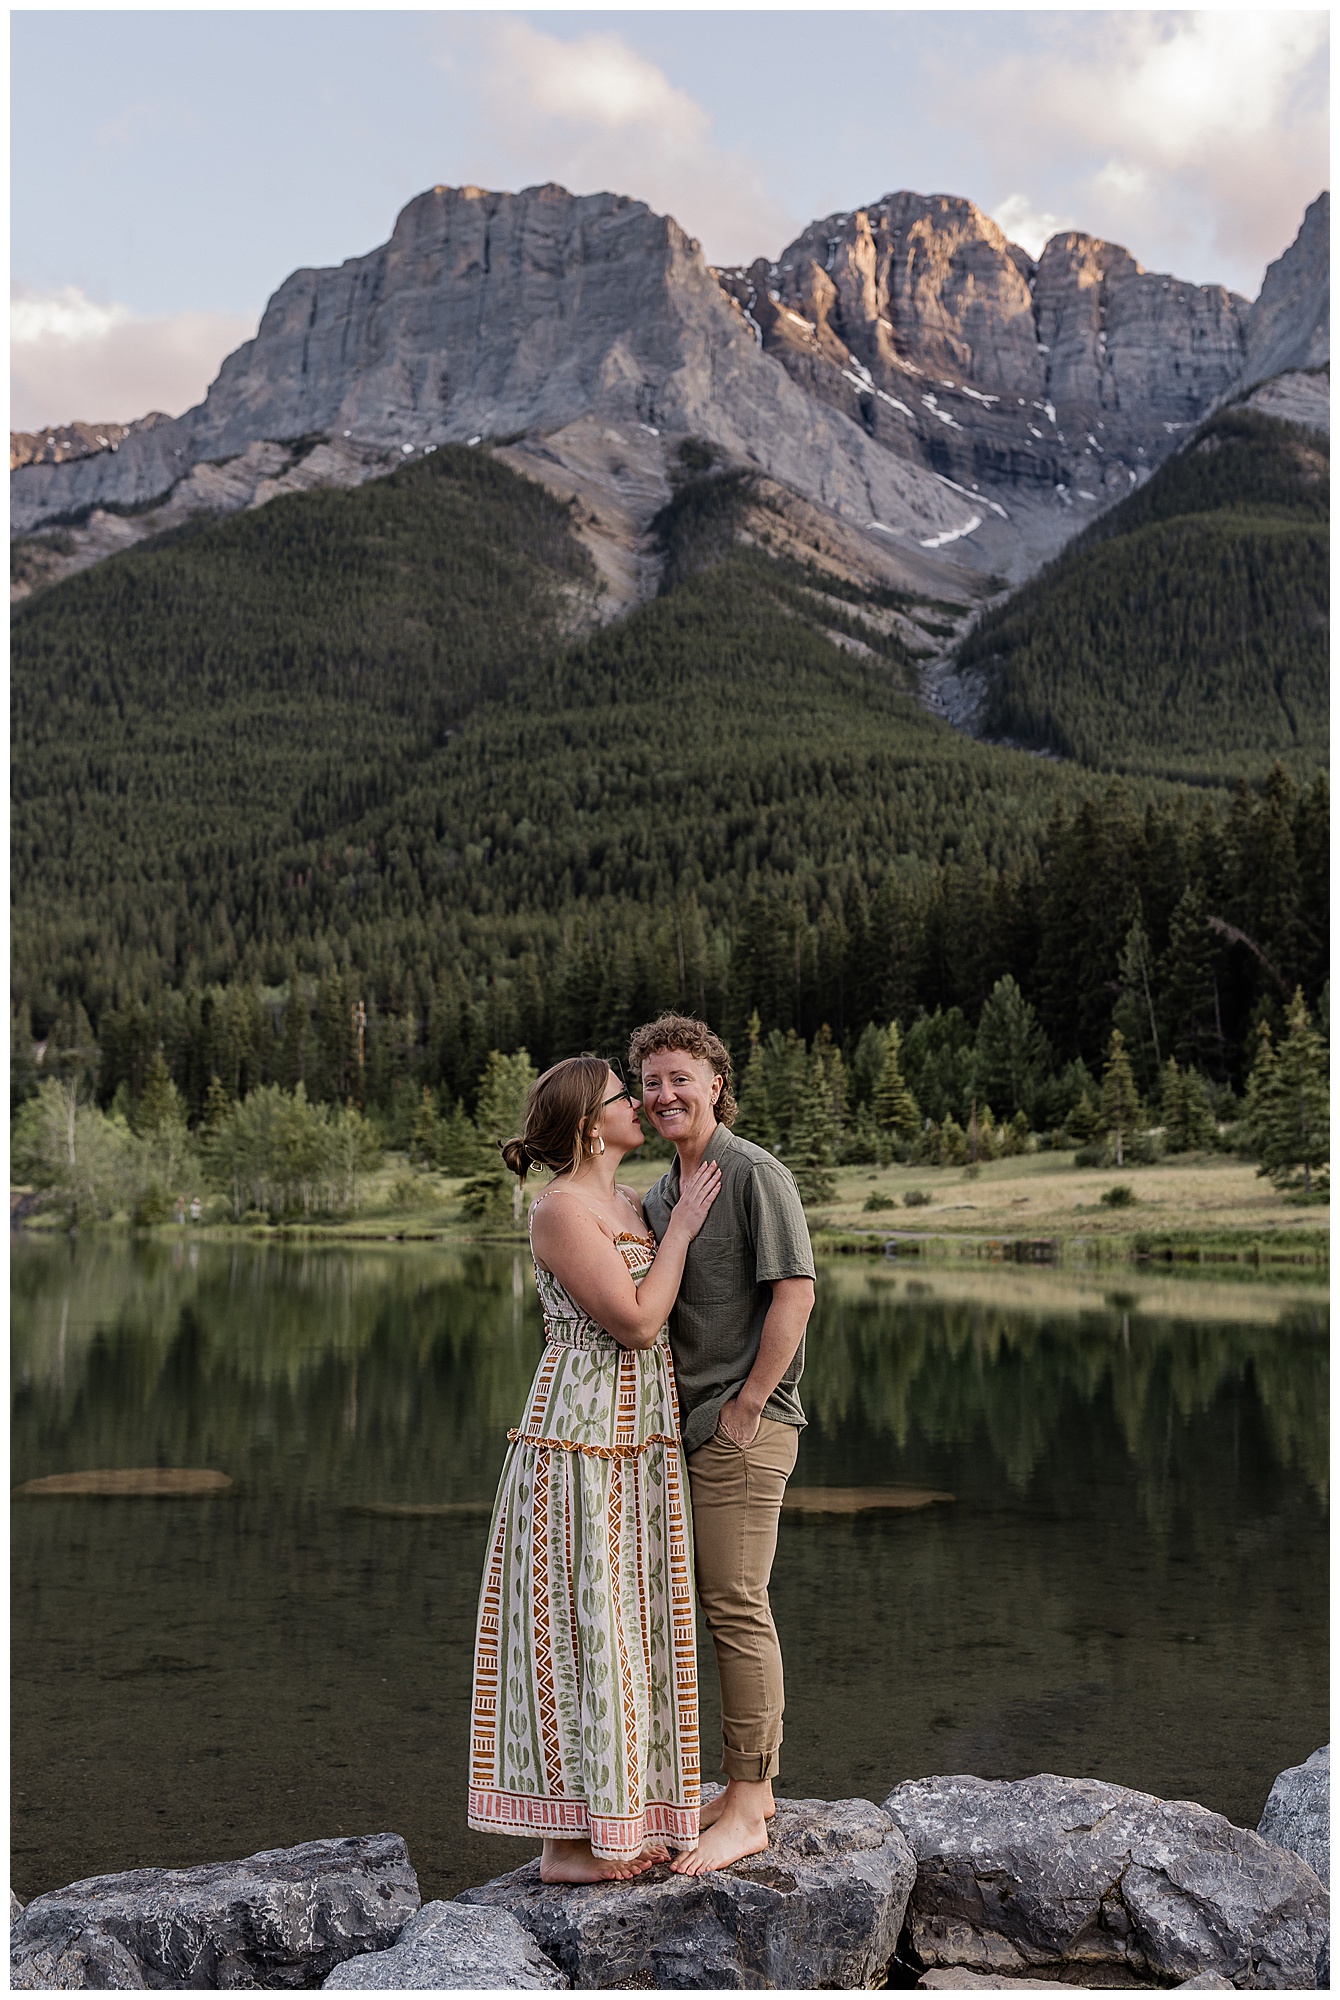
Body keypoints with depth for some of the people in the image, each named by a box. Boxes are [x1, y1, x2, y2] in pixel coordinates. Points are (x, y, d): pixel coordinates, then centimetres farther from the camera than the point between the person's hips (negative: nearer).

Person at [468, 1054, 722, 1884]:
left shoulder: (630, 1205, 15)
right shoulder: (563, 1208, -14)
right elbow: (635, 1323, -19)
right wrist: (683, 1226, -10)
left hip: (637, 1449, 9)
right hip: (583, 1447, -9)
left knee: (618, 1629, 12)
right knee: (576, 1629, -3)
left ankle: (611, 1822, 22)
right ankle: (566, 1839, 6)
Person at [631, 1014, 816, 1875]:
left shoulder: (755, 1174, -9)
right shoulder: (659, 1195, 17)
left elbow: (795, 1294, -18)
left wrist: (747, 1406, -16)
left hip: (745, 1426, -8)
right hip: (689, 1429, 8)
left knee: (738, 1607, -6)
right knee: (727, 1604, 12)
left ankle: (745, 1813, 0)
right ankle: (754, 1788, 21)